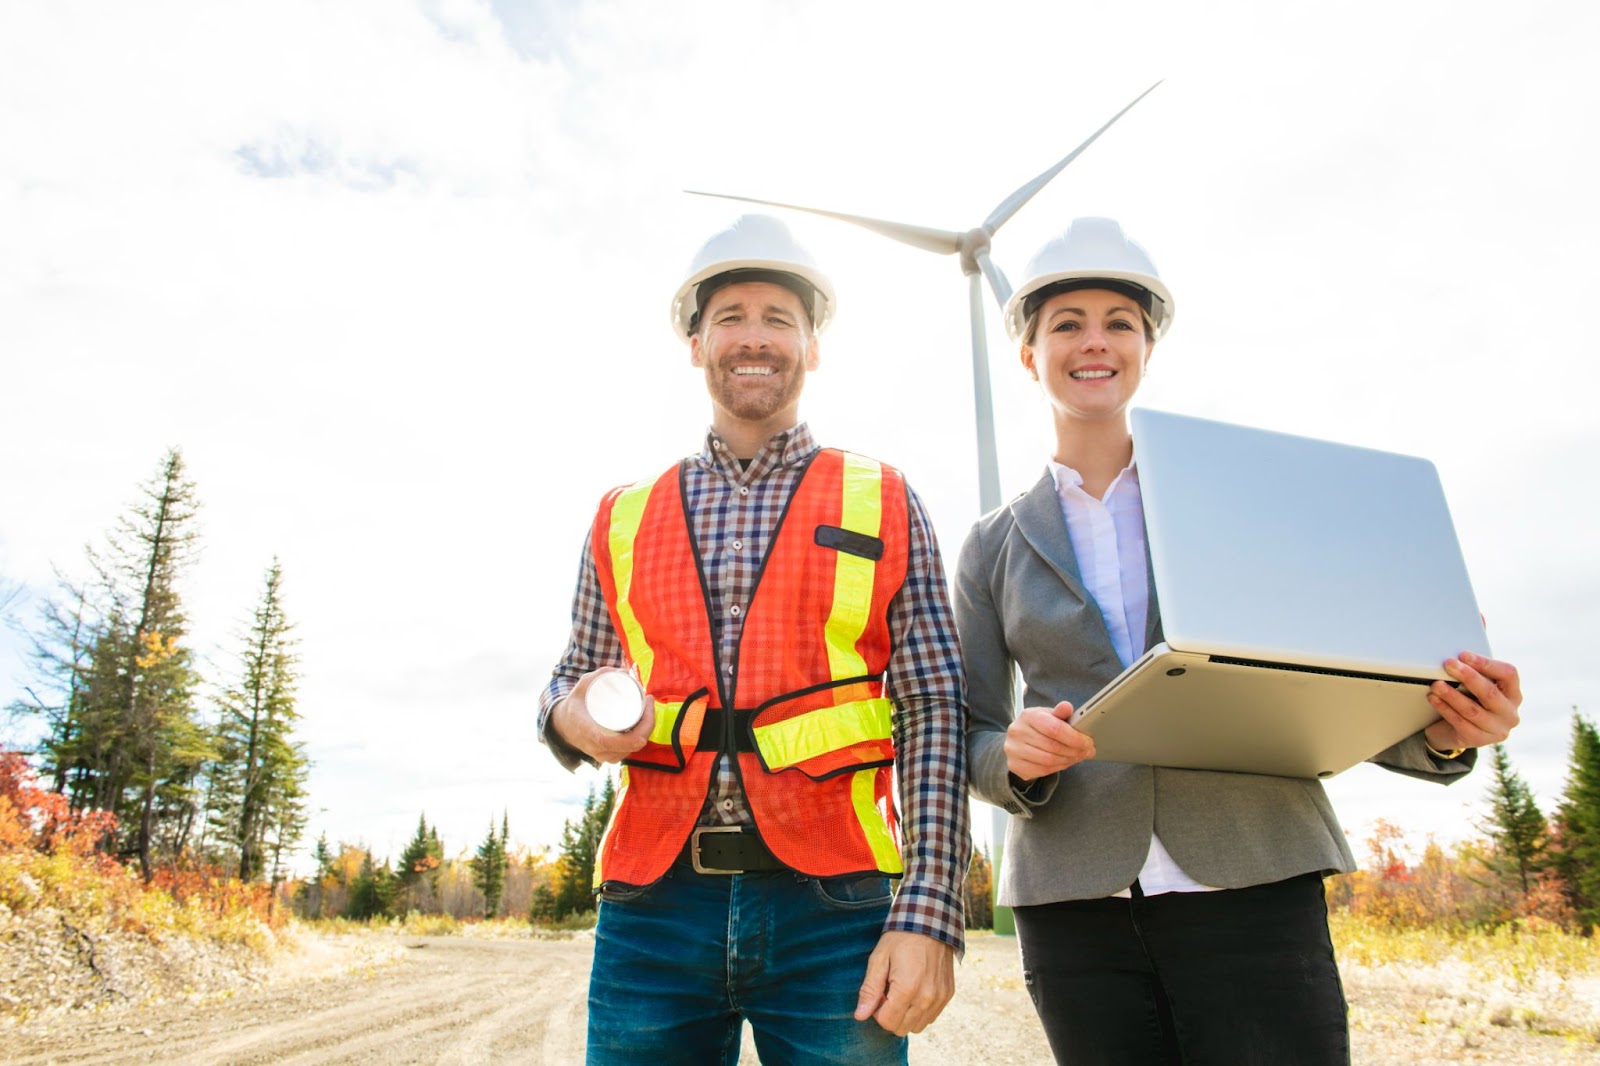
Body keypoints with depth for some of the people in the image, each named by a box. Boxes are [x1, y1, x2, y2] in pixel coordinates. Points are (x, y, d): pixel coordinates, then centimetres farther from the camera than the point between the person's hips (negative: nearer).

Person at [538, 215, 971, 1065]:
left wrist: (928, 916, -9)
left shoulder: (883, 506, 5)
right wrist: (572, 716, -6)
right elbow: (573, 678, 18)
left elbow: (933, 712, 0)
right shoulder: (624, 520, 12)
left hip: (832, 902, -1)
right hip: (655, 905, 2)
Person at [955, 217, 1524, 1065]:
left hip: (1253, 878, 0)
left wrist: (1438, 730, -11)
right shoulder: (995, 545, 9)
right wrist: (1017, 756, -14)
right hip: (1076, 898, 1)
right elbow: (972, 738, 8)